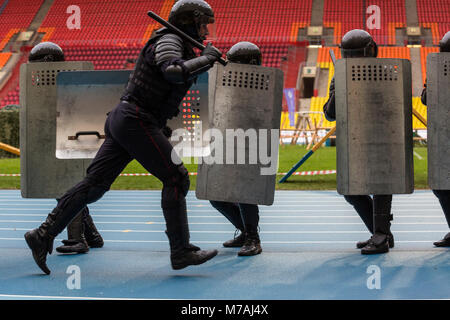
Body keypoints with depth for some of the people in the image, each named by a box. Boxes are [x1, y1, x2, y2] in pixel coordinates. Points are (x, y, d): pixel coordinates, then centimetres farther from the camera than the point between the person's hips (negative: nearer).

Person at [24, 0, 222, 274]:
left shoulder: (181, 47, 20)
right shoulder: (169, 41, -10)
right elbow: (174, 72, -30)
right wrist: (206, 58, -16)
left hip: (123, 120, 10)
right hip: (137, 121, -10)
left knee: (94, 184, 6)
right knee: (175, 178, -7)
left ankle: (43, 236, 6)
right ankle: (181, 251, -4)